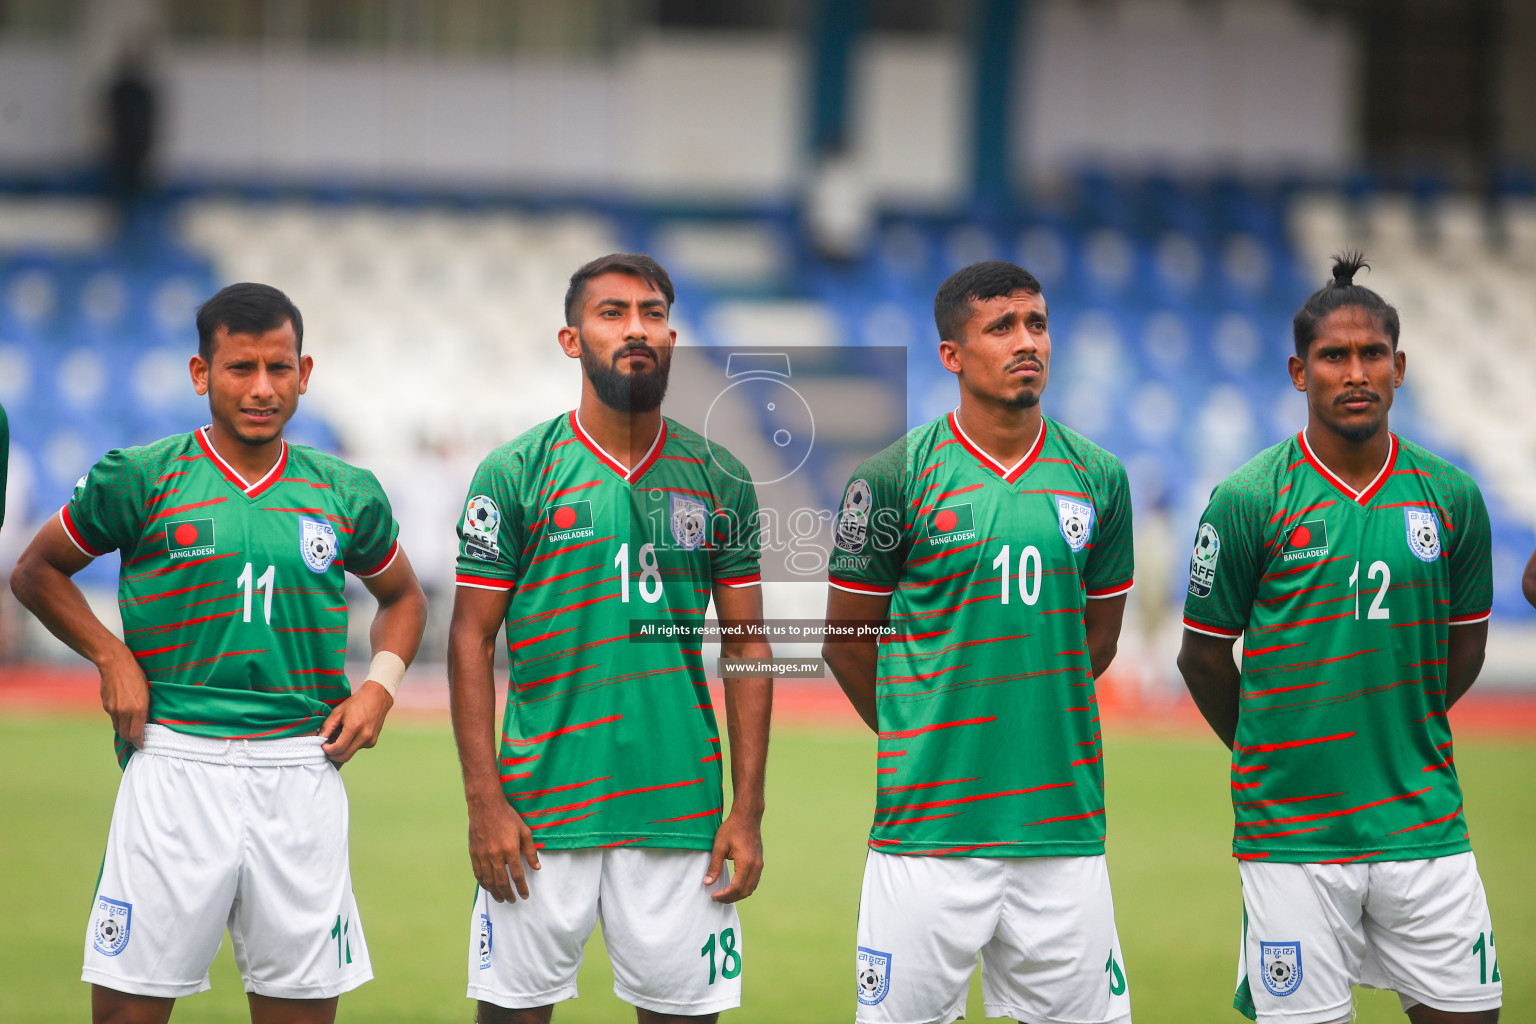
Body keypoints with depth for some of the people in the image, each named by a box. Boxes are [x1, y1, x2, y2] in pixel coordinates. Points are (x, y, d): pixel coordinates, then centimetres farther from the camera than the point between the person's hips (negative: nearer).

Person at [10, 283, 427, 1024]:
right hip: (176, 762, -2)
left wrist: (380, 684, 8)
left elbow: (402, 596, 26)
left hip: (301, 768, 3)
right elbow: (37, 572, 12)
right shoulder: (139, 479, 1)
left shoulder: (346, 494, 9)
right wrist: (110, 657, -2)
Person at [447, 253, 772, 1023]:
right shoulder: (514, 474, 0)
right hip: (541, 807, -2)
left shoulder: (719, 480, 7)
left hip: (681, 807, 2)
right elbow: (471, 640, 0)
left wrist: (748, 809, 2)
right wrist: (484, 801, -8)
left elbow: (747, 644, 9)